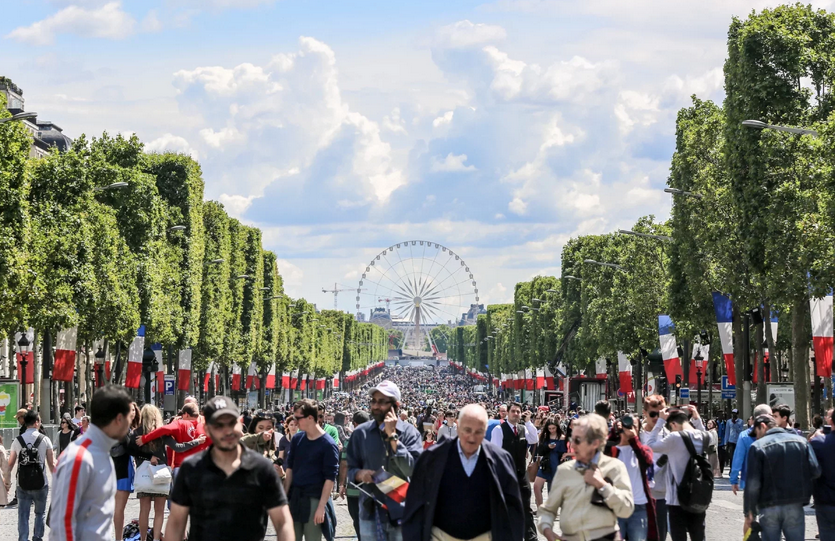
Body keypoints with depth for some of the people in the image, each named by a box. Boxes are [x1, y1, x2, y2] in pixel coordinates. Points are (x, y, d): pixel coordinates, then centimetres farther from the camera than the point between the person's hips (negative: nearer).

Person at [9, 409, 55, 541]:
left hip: (23, 484, 1)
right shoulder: (44, 440, -5)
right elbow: (51, 463, -2)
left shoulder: (17, 440, 0)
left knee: (23, 514, 6)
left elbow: (10, 463, 4)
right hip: (40, 484, -1)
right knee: (40, 513, 16)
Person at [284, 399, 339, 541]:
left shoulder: (328, 445, -11)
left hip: (314, 500, -5)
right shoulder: (297, 439, 6)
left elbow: (330, 478, -11)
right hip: (294, 497, 6)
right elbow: (290, 468, 12)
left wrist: (321, 506, -15)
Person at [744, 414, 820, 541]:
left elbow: (752, 484, -10)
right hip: (795, 507, 2)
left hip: (768, 508, -2)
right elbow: (815, 471, -3)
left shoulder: (757, 446, -7)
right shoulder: (801, 441, 3)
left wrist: (749, 513, -3)